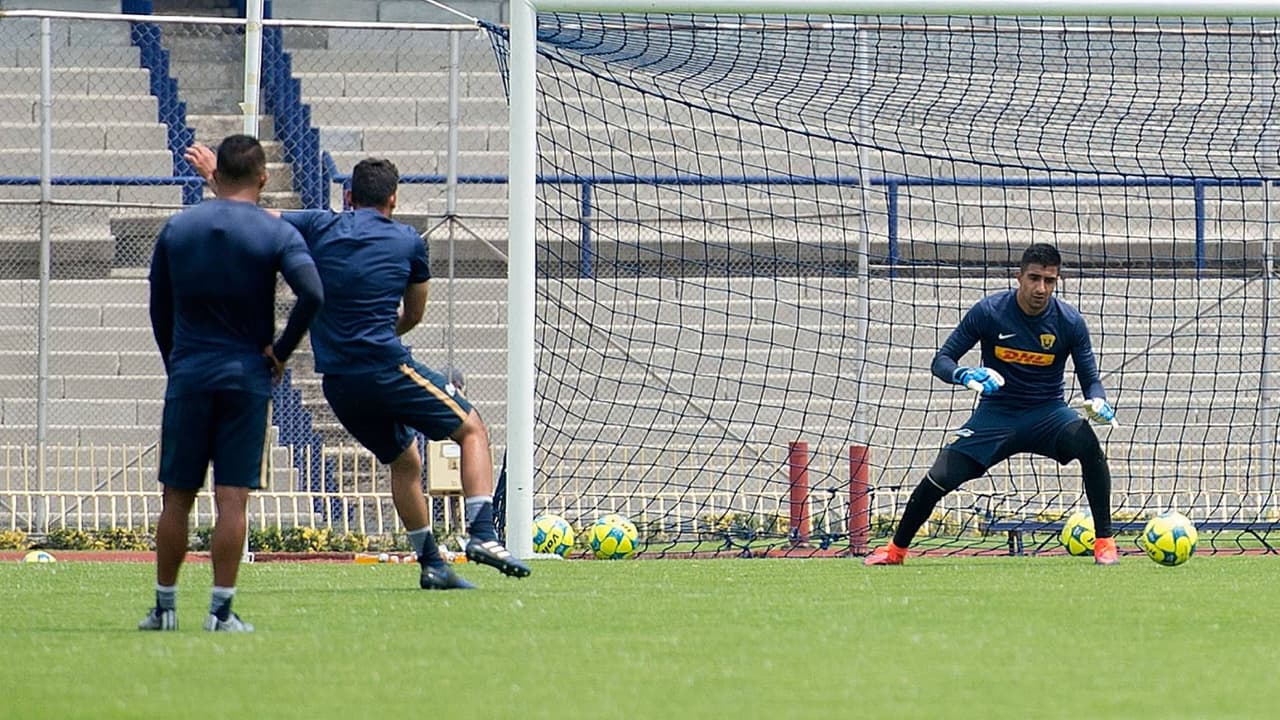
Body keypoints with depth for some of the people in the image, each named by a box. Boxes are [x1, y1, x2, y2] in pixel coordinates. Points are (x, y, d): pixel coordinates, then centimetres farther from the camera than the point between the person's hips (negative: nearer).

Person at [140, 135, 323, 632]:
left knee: (176, 498, 8)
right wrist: (281, 351, -6)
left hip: (187, 379, 2)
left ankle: (164, 607, 12)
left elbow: (159, 309, 10)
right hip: (247, 378, -2)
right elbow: (312, 293, -18)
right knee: (233, 498, -2)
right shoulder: (276, 234, -4)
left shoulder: (176, 229, 5)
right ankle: (221, 610, -5)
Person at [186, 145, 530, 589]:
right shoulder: (407, 242, 4)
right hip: (389, 368, -4)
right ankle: (482, 535, -8)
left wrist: (212, 174, 29)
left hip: (337, 383, 4)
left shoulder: (320, 228, 6)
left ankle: (431, 564, 21)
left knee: (403, 461, 21)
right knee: (472, 429, 9)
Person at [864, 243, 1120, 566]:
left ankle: (1104, 543, -23)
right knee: (939, 478, -14)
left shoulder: (1069, 321, -9)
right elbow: (942, 361, -6)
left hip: (1047, 412, 0)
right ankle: (896, 549, 14)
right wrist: (965, 375, -28)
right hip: (996, 414, 0)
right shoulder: (989, 311, -12)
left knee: (1087, 442, -33)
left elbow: (1090, 378, -2)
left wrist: (1098, 402, -26)